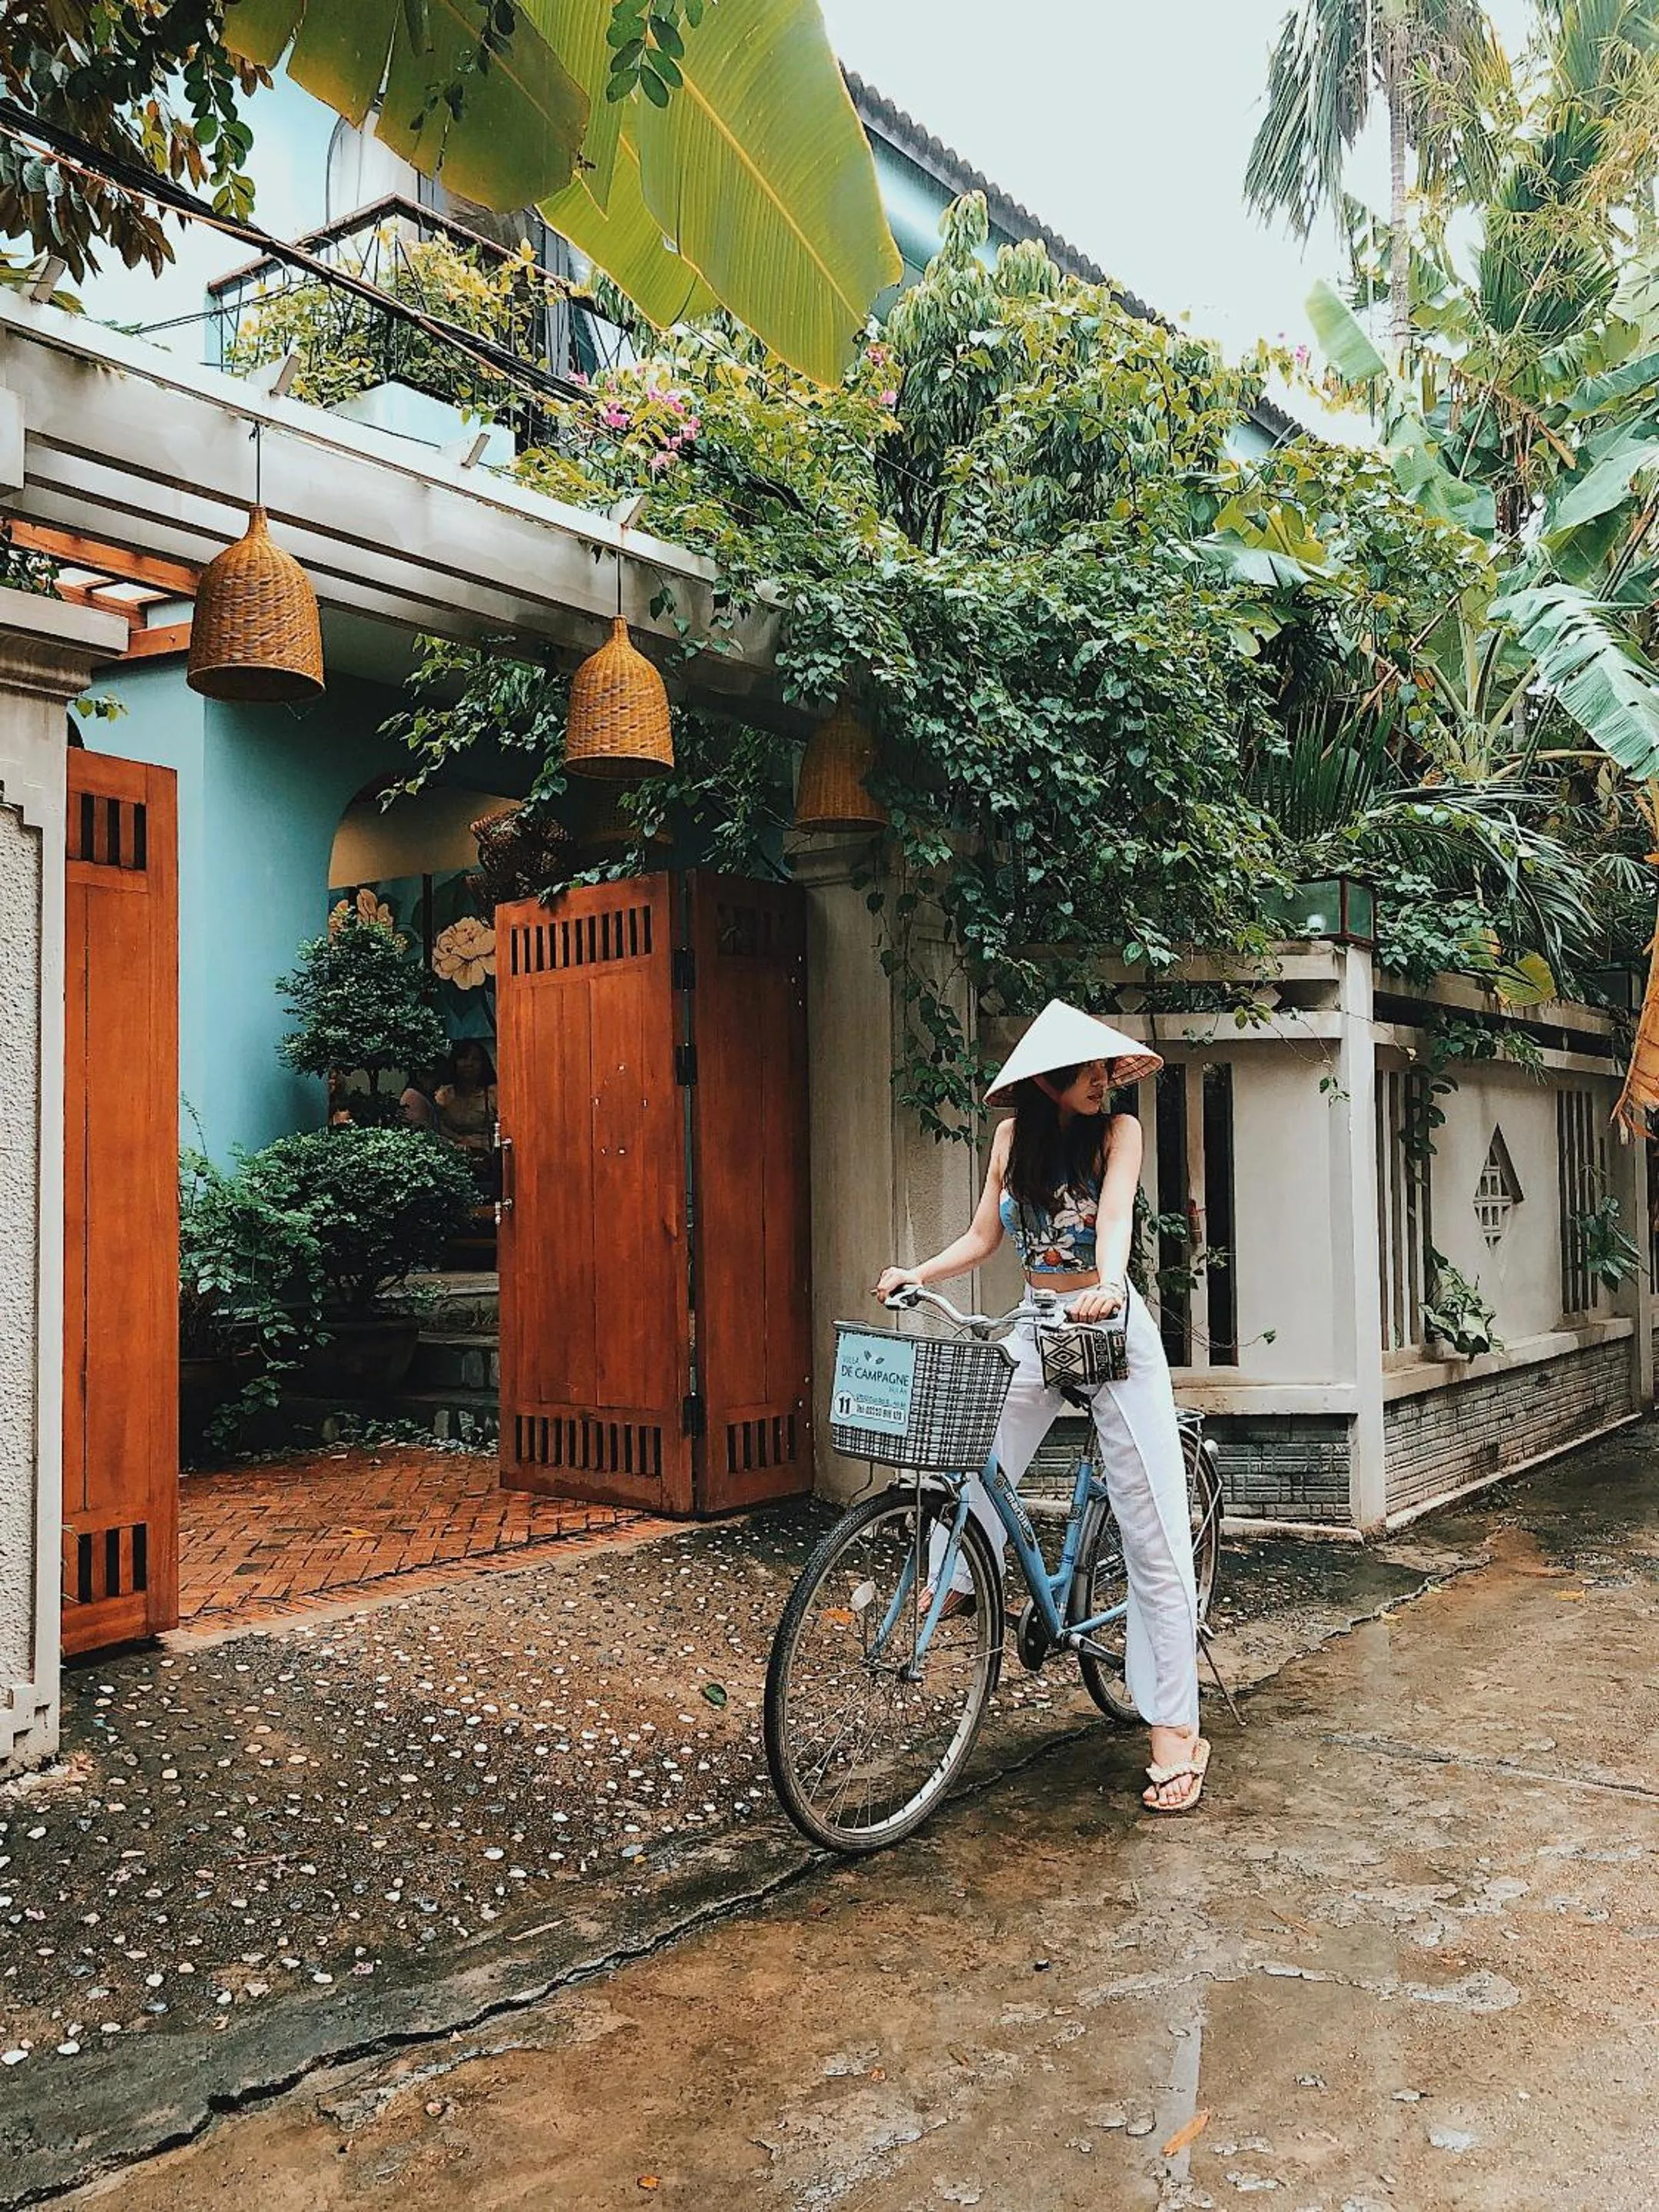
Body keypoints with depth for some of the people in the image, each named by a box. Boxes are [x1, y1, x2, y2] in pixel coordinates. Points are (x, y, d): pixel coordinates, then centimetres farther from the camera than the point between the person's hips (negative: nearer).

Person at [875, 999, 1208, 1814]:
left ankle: (1176, 1732, 2)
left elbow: (1115, 1214, -23)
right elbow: (983, 1237, 7)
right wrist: (916, 1274, -8)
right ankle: (960, 1581, 23)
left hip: (1113, 1328, -4)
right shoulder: (1014, 1135, 5)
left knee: (1152, 1533, -4)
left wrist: (1108, 1284, -42)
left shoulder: (1116, 1131, -6)